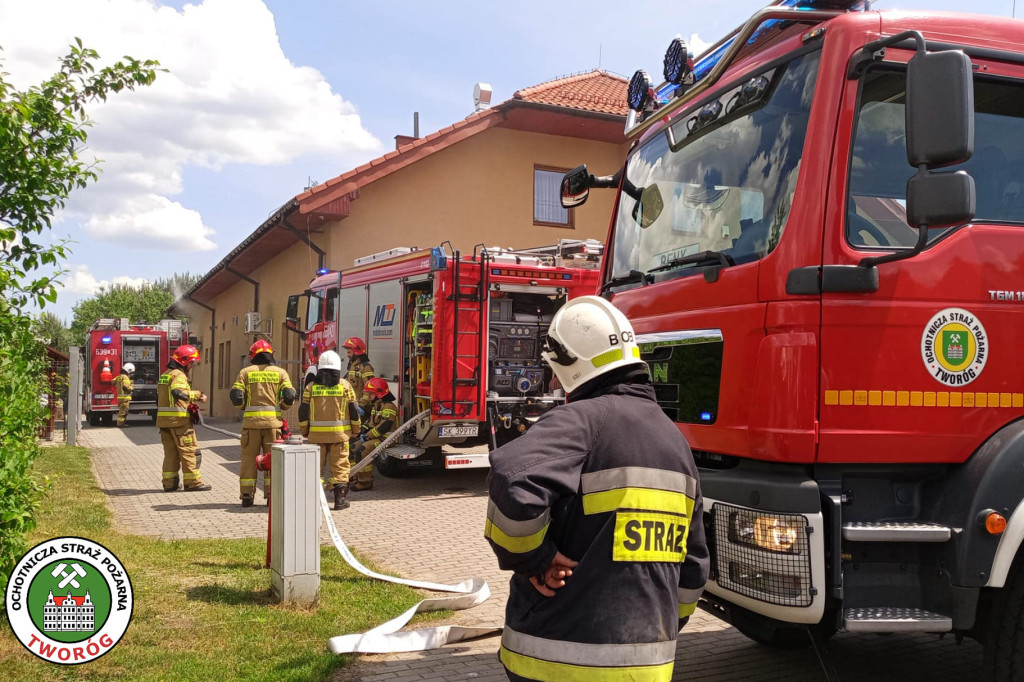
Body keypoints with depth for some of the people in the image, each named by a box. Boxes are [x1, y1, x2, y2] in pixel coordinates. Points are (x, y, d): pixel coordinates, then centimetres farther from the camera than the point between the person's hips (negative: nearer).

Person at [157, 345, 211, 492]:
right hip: (179, 419, -9)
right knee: (188, 450, -3)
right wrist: (196, 395, -21)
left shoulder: (164, 375, 19)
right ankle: (193, 482, -1)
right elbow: (178, 392, -29)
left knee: (170, 451, 11)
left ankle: (169, 483, 11)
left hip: (163, 418, 9)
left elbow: (159, 399, 21)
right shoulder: (179, 375, -10)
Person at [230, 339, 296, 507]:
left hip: (251, 420, 0)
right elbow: (289, 396, -4)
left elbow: (236, 397, -2)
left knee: (249, 458, 8)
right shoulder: (280, 372, 5)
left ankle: (247, 495, 9)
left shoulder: (246, 372, 5)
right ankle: (272, 495, 7)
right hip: (273, 421, 0)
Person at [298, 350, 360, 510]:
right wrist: (355, 429, 15)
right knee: (340, 465, 4)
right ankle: (340, 498, 3)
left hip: (316, 433, 1)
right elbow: (354, 410, 2)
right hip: (340, 433, -1)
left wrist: (305, 431, 16)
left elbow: (303, 411, 4)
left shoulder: (311, 386, 3)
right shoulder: (345, 385, 0)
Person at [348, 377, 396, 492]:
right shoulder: (376, 405, 18)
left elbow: (383, 427, -24)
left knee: (362, 450, -26)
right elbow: (371, 422, 24)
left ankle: (365, 482, -21)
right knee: (354, 448, 7)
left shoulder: (389, 407, -16)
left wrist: (367, 436, -18)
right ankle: (358, 477, 10)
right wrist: (363, 431, 3)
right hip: (376, 437, 11)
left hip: (385, 439, -11)